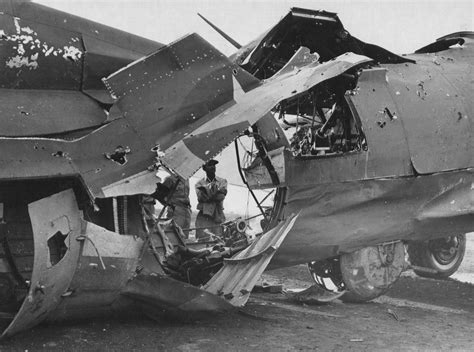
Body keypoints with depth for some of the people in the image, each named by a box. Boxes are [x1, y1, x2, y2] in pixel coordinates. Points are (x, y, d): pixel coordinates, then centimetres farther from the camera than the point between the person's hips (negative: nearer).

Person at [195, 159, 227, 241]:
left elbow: (221, 196, -3)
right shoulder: (200, 183, 13)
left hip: (218, 217, 1)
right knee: (203, 240, -13)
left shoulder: (222, 181, 15)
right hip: (204, 215, -1)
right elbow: (201, 197, -6)